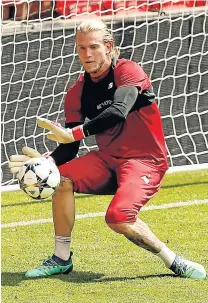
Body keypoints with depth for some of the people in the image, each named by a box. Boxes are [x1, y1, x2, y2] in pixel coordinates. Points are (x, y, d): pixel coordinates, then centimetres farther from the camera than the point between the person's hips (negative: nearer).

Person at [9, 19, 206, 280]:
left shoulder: (128, 72, -13)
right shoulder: (77, 93, 2)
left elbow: (118, 112, -32)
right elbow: (69, 150, 1)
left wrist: (73, 133, -37)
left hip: (145, 161, -6)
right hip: (107, 160, 6)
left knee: (118, 217, -29)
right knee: (61, 178, -18)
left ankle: (173, 261, -10)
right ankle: (61, 259, -5)